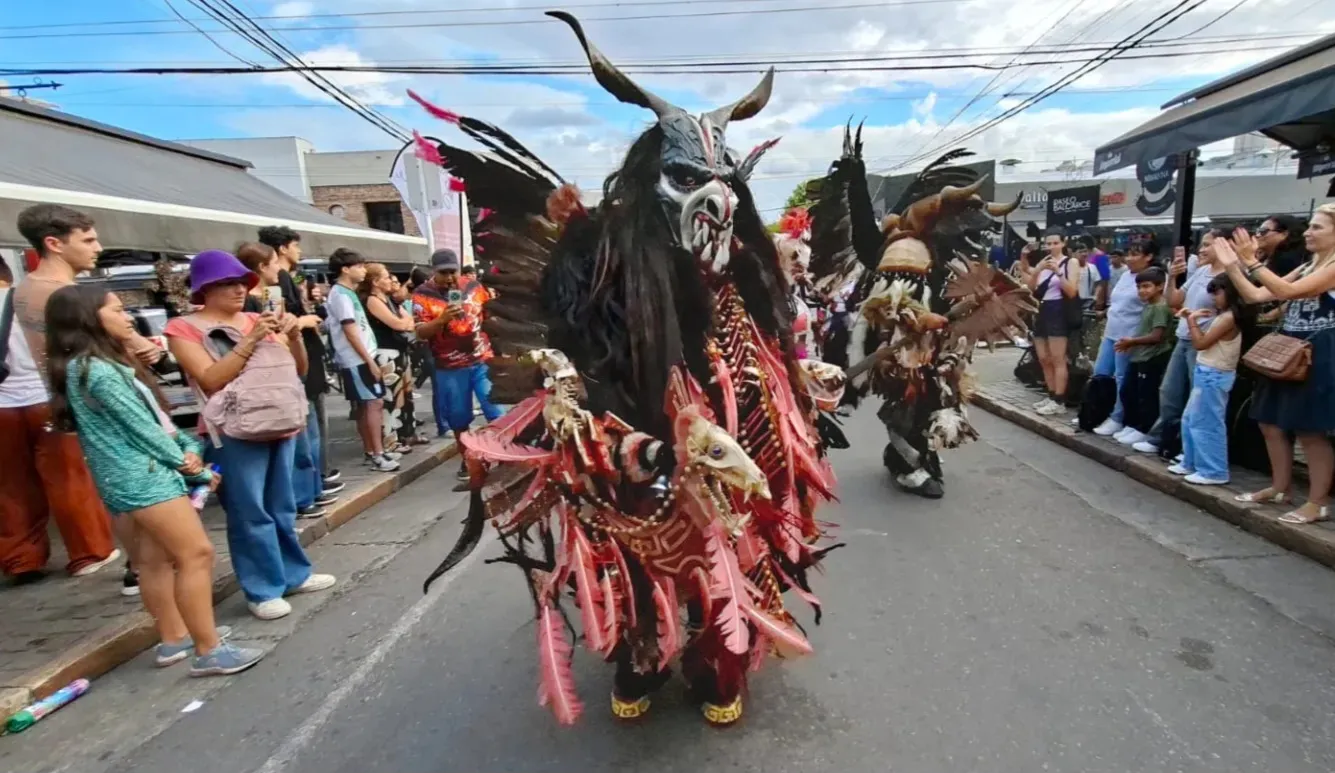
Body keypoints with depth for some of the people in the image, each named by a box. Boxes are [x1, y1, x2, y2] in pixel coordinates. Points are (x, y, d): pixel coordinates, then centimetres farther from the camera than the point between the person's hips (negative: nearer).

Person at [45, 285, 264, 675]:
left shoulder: (106, 364, 15)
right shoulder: (96, 371, -16)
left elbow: (157, 418, 11)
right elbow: (138, 425, -14)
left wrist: (189, 450, -1)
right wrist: (181, 460, -1)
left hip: (135, 476, 10)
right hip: (141, 476, -10)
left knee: (155, 560, 16)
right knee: (197, 554, -12)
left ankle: (174, 638, 27)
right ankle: (210, 652, -9)